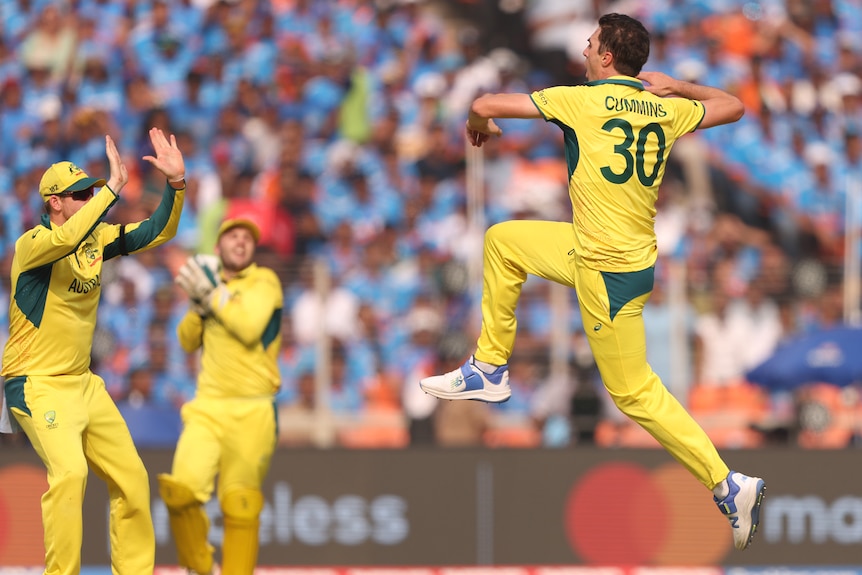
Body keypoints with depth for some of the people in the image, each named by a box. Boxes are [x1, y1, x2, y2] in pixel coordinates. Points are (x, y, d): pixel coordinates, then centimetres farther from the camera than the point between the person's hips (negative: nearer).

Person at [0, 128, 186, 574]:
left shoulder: (97, 238, 7)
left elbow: (156, 233, 5)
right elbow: (66, 238, -38)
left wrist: (176, 183, -10)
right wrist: (113, 188, -38)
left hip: (83, 383, 8)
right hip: (37, 386, -8)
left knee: (131, 478, 9)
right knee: (69, 471, -27)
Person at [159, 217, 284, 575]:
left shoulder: (264, 282, -1)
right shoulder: (214, 282, 16)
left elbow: (249, 328, -17)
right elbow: (188, 341, 17)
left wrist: (212, 294, -12)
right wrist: (198, 304, 0)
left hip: (251, 411, -4)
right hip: (207, 408, 4)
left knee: (240, 505, -8)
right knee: (181, 491, -11)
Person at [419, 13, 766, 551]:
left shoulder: (581, 100, -16)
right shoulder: (665, 109, 1)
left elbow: (485, 104, -11)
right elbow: (733, 107, 19)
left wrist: (480, 126, 12)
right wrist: (676, 86, 25)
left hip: (610, 271, -8)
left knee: (634, 391, 1)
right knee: (503, 241, 19)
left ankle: (729, 485, 1)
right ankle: (490, 369, 28)